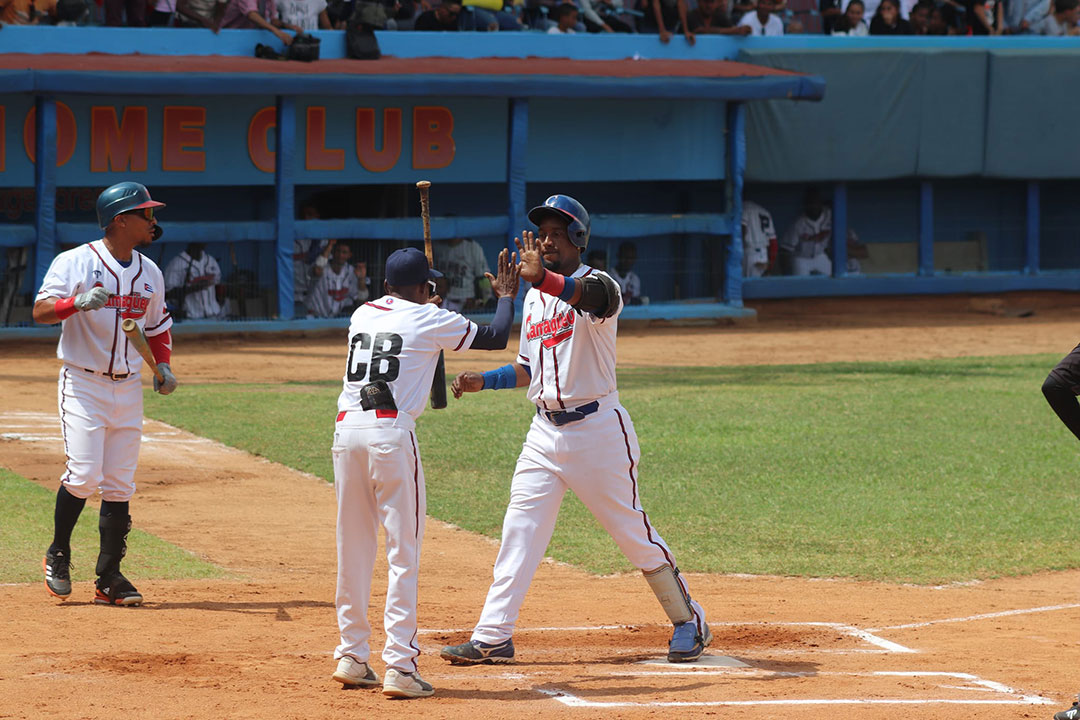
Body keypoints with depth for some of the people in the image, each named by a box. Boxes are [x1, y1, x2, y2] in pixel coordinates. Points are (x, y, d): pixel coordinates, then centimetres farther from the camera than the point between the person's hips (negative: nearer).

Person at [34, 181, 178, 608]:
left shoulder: (149, 273, 11)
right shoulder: (74, 263, -7)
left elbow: (158, 326, 22)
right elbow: (41, 311, -15)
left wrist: (163, 366, 5)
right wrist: (79, 302, -33)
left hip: (128, 388, 5)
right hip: (83, 384, -5)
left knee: (119, 485, 1)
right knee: (83, 475, -15)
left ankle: (109, 579, 5)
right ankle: (58, 555, 8)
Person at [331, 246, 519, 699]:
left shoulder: (362, 315, 18)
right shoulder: (430, 320, 4)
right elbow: (496, 337, 11)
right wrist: (506, 296, 27)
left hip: (347, 430, 5)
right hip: (392, 433, -5)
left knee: (353, 548, 14)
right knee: (403, 553, -3)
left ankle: (352, 657, 17)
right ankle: (399, 667, -9)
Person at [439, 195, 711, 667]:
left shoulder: (597, 283, -11)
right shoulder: (534, 296, 13)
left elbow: (599, 297, -39)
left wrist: (542, 277, -54)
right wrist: (484, 381, 7)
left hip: (597, 428, -7)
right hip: (544, 430, 7)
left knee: (631, 531, 0)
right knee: (519, 531, 1)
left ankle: (689, 621, 15)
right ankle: (492, 637, 2)